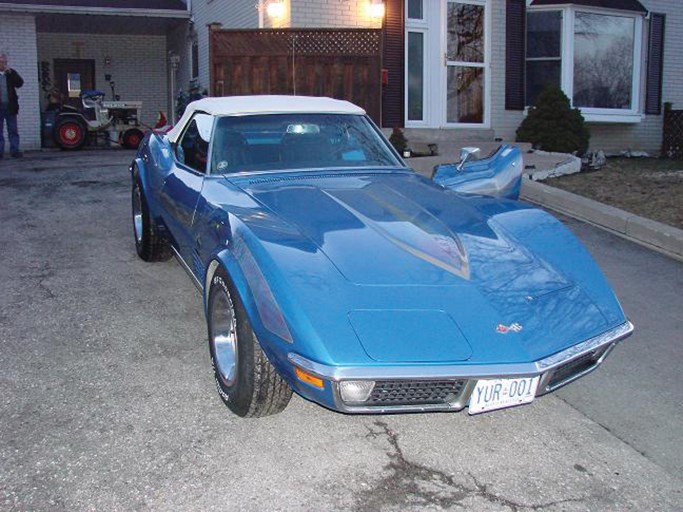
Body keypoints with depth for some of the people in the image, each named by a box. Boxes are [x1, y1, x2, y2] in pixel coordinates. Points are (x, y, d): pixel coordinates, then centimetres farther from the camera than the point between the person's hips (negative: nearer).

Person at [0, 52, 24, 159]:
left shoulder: (11, 73, 11)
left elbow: (20, 83, -2)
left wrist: (11, 73, -10)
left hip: (10, 106, 1)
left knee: (13, 130, 2)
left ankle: (14, 150, 3)